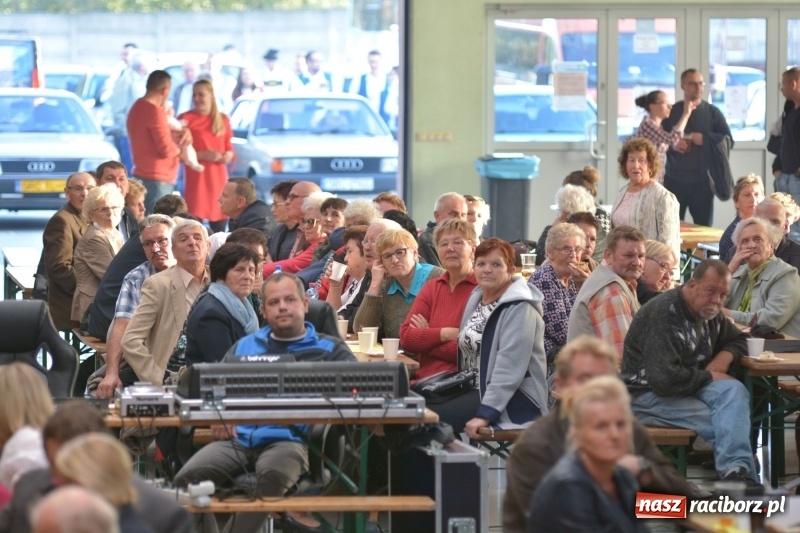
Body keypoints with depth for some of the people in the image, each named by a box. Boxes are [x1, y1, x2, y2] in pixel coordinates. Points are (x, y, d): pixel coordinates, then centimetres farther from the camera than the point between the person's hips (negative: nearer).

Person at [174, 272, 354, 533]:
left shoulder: (329, 349, 17)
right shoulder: (244, 346, 28)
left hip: (290, 439, -3)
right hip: (238, 438, 3)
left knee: (273, 473, -40)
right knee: (187, 479, -27)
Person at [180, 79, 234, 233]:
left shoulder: (222, 120, 12)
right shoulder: (185, 119, -2)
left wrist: (228, 155, -2)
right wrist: (202, 155, -16)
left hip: (219, 180, 4)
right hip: (196, 180, -4)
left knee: (219, 231, 4)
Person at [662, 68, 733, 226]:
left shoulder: (712, 112, 7)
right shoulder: (671, 112, 8)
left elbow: (728, 141, 3)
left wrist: (705, 139, -12)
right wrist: (672, 145, -12)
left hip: (702, 181, 0)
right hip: (674, 180, 0)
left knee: (703, 227, 0)